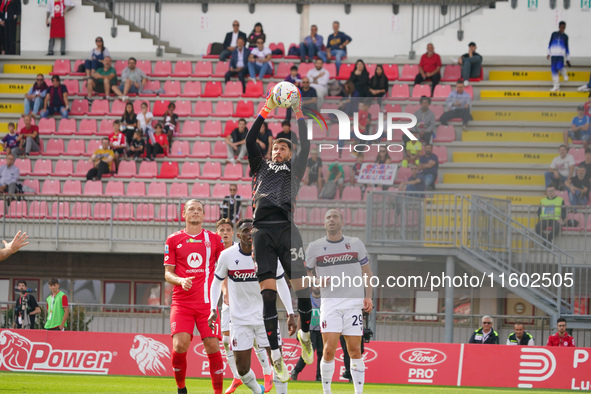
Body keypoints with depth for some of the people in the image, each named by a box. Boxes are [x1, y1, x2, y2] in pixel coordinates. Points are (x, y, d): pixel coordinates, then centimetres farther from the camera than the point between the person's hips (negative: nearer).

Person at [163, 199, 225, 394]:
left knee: (213, 346, -9)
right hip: (181, 303, -1)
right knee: (180, 345, -16)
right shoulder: (173, 240, 8)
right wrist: (181, 281, -13)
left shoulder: (214, 239, 10)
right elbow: (168, 273, 8)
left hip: (207, 303, 1)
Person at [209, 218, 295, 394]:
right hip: (239, 319, 0)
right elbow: (217, 282, 5)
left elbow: (281, 284, 5)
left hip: (266, 317, 0)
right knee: (242, 369, -1)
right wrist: (213, 310, -6)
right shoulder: (227, 256, -9)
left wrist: (290, 314, 2)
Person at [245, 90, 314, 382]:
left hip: (286, 229, -1)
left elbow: (305, 146, 11)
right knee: (268, 292, -7)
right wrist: (266, 111, 13)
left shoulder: (294, 170, 22)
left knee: (302, 287, -7)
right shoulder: (262, 167, 25)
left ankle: (305, 333, 21)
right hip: (262, 231, 1)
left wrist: (299, 115, 13)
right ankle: (276, 355, -7)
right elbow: (250, 142, 15)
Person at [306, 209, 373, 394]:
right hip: (330, 302, -1)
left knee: (355, 350, -2)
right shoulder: (314, 247, 6)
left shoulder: (356, 244, 8)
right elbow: (307, 275, 14)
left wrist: (368, 297, 2)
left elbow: (367, 272, 14)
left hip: (354, 302, 1)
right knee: (329, 349, -12)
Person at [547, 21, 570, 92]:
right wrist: (548, 53, 7)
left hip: (561, 54, -1)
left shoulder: (565, 36, 9)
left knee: (559, 67, -21)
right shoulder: (554, 34, 9)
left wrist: (568, 59, 13)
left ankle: (564, 74, 14)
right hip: (553, 54, 1)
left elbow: (566, 48, 13)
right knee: (554, 69, -3)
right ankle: (556, 86, 3)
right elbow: (550, 44, 13)